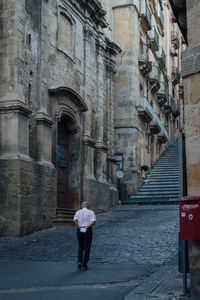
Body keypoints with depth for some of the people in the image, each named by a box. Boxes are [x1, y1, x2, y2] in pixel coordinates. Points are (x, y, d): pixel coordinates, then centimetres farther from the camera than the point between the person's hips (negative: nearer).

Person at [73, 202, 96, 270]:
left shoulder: (78, 212, 7)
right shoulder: (91, 212, 3)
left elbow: (75, 220, -11)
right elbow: (93, 221, -13)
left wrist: (79, 227, -10)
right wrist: (87, 227, -11)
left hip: (80, 231, 2)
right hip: (88, 231, -2)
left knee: (80, 247, 16)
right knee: (87, 248, 4)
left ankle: (79, 261, -1)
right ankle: (84, 265, 3)